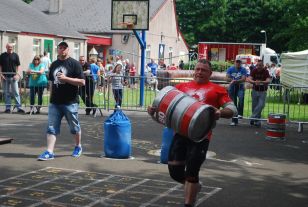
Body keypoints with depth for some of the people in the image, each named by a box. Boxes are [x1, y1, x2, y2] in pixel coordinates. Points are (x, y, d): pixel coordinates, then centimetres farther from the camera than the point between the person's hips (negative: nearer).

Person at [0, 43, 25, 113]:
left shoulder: (15, 55, 6)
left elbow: (18, 65, 5)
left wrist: (18, 74, -6)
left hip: (13, 77, -1)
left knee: (16, 92, -5)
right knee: (6, 93, 6)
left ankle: (19, 107, -6)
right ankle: (7, 108, 11)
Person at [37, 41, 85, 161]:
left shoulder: (74, 64, -6)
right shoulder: (54, 65, 12)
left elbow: (82, 82, -12)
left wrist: (66, 78, -20)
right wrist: (51, 97, 16)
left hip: (70, 102, -4)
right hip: (54, 102, 5)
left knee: (74, 127, 10)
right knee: (51, 128, -2)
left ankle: (78, 147, 31)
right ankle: (49, 152, -2)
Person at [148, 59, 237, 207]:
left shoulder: (217, 90, 6)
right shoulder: (182, 86, 16)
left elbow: (232, 109, 0)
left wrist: (220, 113, -23)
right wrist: (154, 109, -4)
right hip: (180, 133, 4)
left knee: (191, 172, -2)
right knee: (174, 169, 6)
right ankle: (194, 186, 36)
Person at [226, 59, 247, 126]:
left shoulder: (243, 70, -3)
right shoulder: (230, 69, 4)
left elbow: (244, 79, -13)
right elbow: (227, 78, -3)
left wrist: (235, 81, -25)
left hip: (240, 87, -2)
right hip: (232, 87, 2)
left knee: (241, 98, -33)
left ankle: (240, 114, -26)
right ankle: (234, 120, 12)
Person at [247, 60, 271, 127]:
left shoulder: (265, 71, -7)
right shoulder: (254, 71, -3)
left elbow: (268, 81, -21)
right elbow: (249, 79, -16)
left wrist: (261, 82, -39)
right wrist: (254, 82, -37)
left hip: (262, 92, -2)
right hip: (255, 91, 2)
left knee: (261, 105, -18)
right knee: (254, 106, 5)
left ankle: (253, 118, -14)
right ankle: (257, 121, 16)